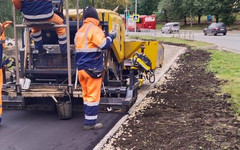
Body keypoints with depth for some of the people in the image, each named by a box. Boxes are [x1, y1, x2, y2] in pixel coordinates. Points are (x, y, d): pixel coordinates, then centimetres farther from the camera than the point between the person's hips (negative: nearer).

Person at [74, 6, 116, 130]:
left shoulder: (79, 31, 17)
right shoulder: (94, 29, -10)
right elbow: (104, 45, -19)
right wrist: (111, 36, -3)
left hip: (81, 68, 8)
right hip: (92, 68, -8)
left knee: (86, 95, 14)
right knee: (93, 96, -2)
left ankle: (89, 120, 19)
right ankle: (90, 122, 0)